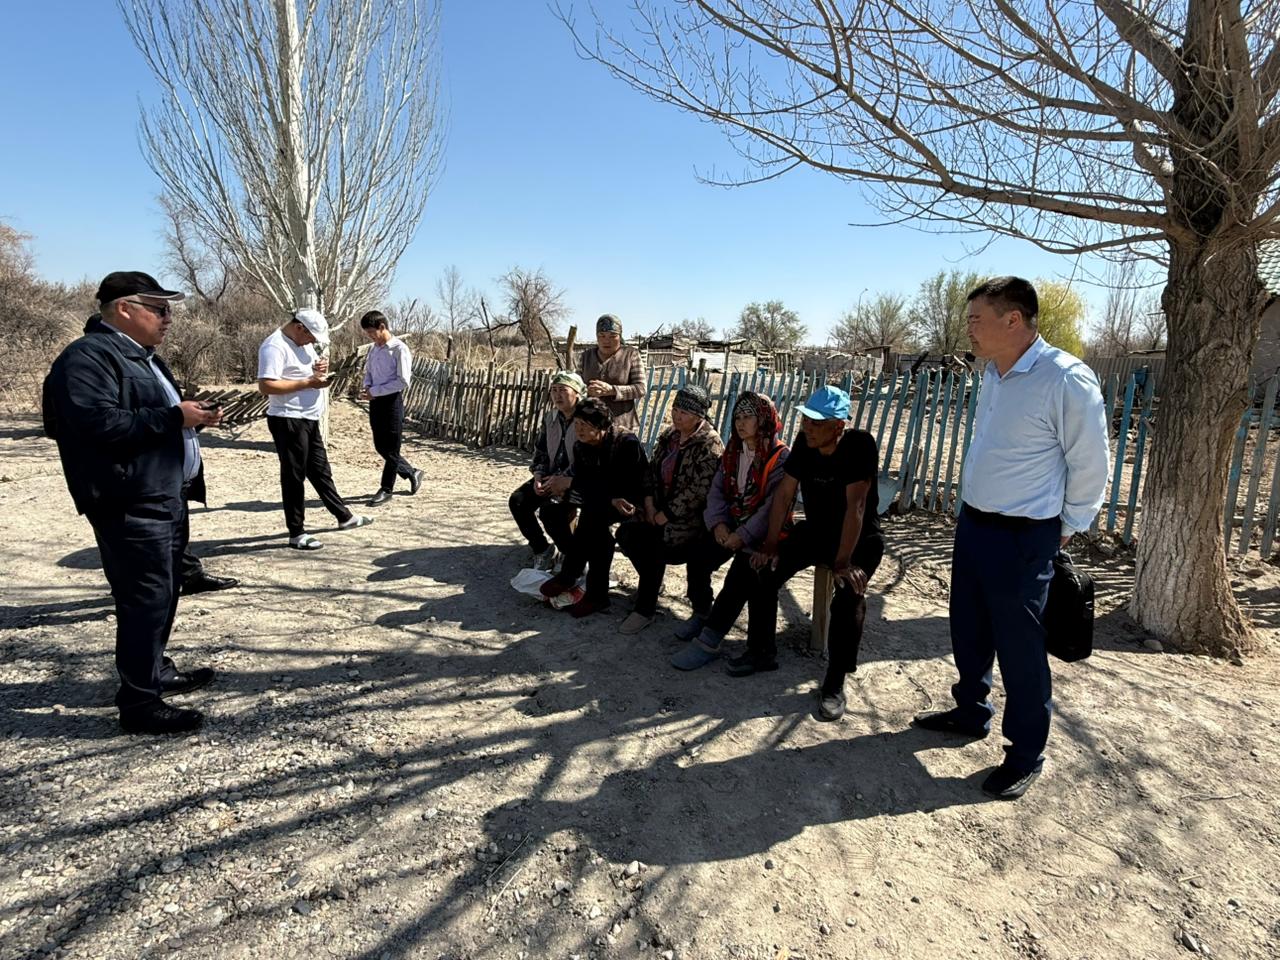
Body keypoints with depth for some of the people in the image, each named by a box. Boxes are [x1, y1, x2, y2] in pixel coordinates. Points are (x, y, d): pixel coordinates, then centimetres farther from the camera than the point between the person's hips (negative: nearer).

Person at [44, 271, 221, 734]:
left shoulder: (140, 355, 18)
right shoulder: (88, 357, -14)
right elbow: (99, 422, -27)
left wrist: (192, 413, 8)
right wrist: (173, 417, -22)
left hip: (166, 496, 10)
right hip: (131, 505, -10)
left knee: (163, 594, 19)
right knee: (145, 600, -6)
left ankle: (156, 670, 35)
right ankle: (139, 702, 4)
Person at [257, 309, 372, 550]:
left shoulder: (303, 343, 12)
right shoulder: (275, 346, -17)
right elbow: (266, 385, -26)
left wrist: (319, 369, 0)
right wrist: (307, 382, -23)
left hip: (309, 419, 9)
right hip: (288, 421, -9)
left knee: (320, 471, 18)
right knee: (294, 476, -2)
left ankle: (344, 516, 29)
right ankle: (297, 534, 8)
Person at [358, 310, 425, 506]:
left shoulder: (399, 349, -13)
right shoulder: (373, 349, 10)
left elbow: (403, 381, -18)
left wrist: (375, 391, -17)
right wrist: (367, 387, -3)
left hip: (392, 402, -8)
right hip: (376, 402, 8)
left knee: (391, 449, 1)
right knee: (381, 447, 13)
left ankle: (386, 489, 12)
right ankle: (412, 473, 29)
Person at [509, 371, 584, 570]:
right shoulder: (550, 418, 10)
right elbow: (540, 452, 17)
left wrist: (566, 480, -26)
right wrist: (538, 476, -3)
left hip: (577, 480, -7)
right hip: (551, 477, 7)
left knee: (550, 509, -30)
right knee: (518, 500, -13)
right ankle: (542, 550, 5)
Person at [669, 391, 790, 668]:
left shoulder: (781, 457, -12)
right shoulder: (733, 451, 11)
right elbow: (717, 490, 6)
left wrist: (744, 536, -22)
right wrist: (718, 523, -11)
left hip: (765, 533, -6)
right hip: (730, 525, 6)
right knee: (698, 559, -15)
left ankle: (708, 643, -21)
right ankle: (701, 615, 11)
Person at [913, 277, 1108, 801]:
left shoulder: (1066, 379, -20)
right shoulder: (993, 372, 6)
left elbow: (1090, 466, -12)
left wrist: (1065, 529, -3)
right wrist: (976, 513, 18)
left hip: (1021, 539, -8)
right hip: (972, 523, 8)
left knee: (1019, 649, 5)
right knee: (968, 632, 21)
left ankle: (1025, 756, 24)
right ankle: (971, 713, 43)